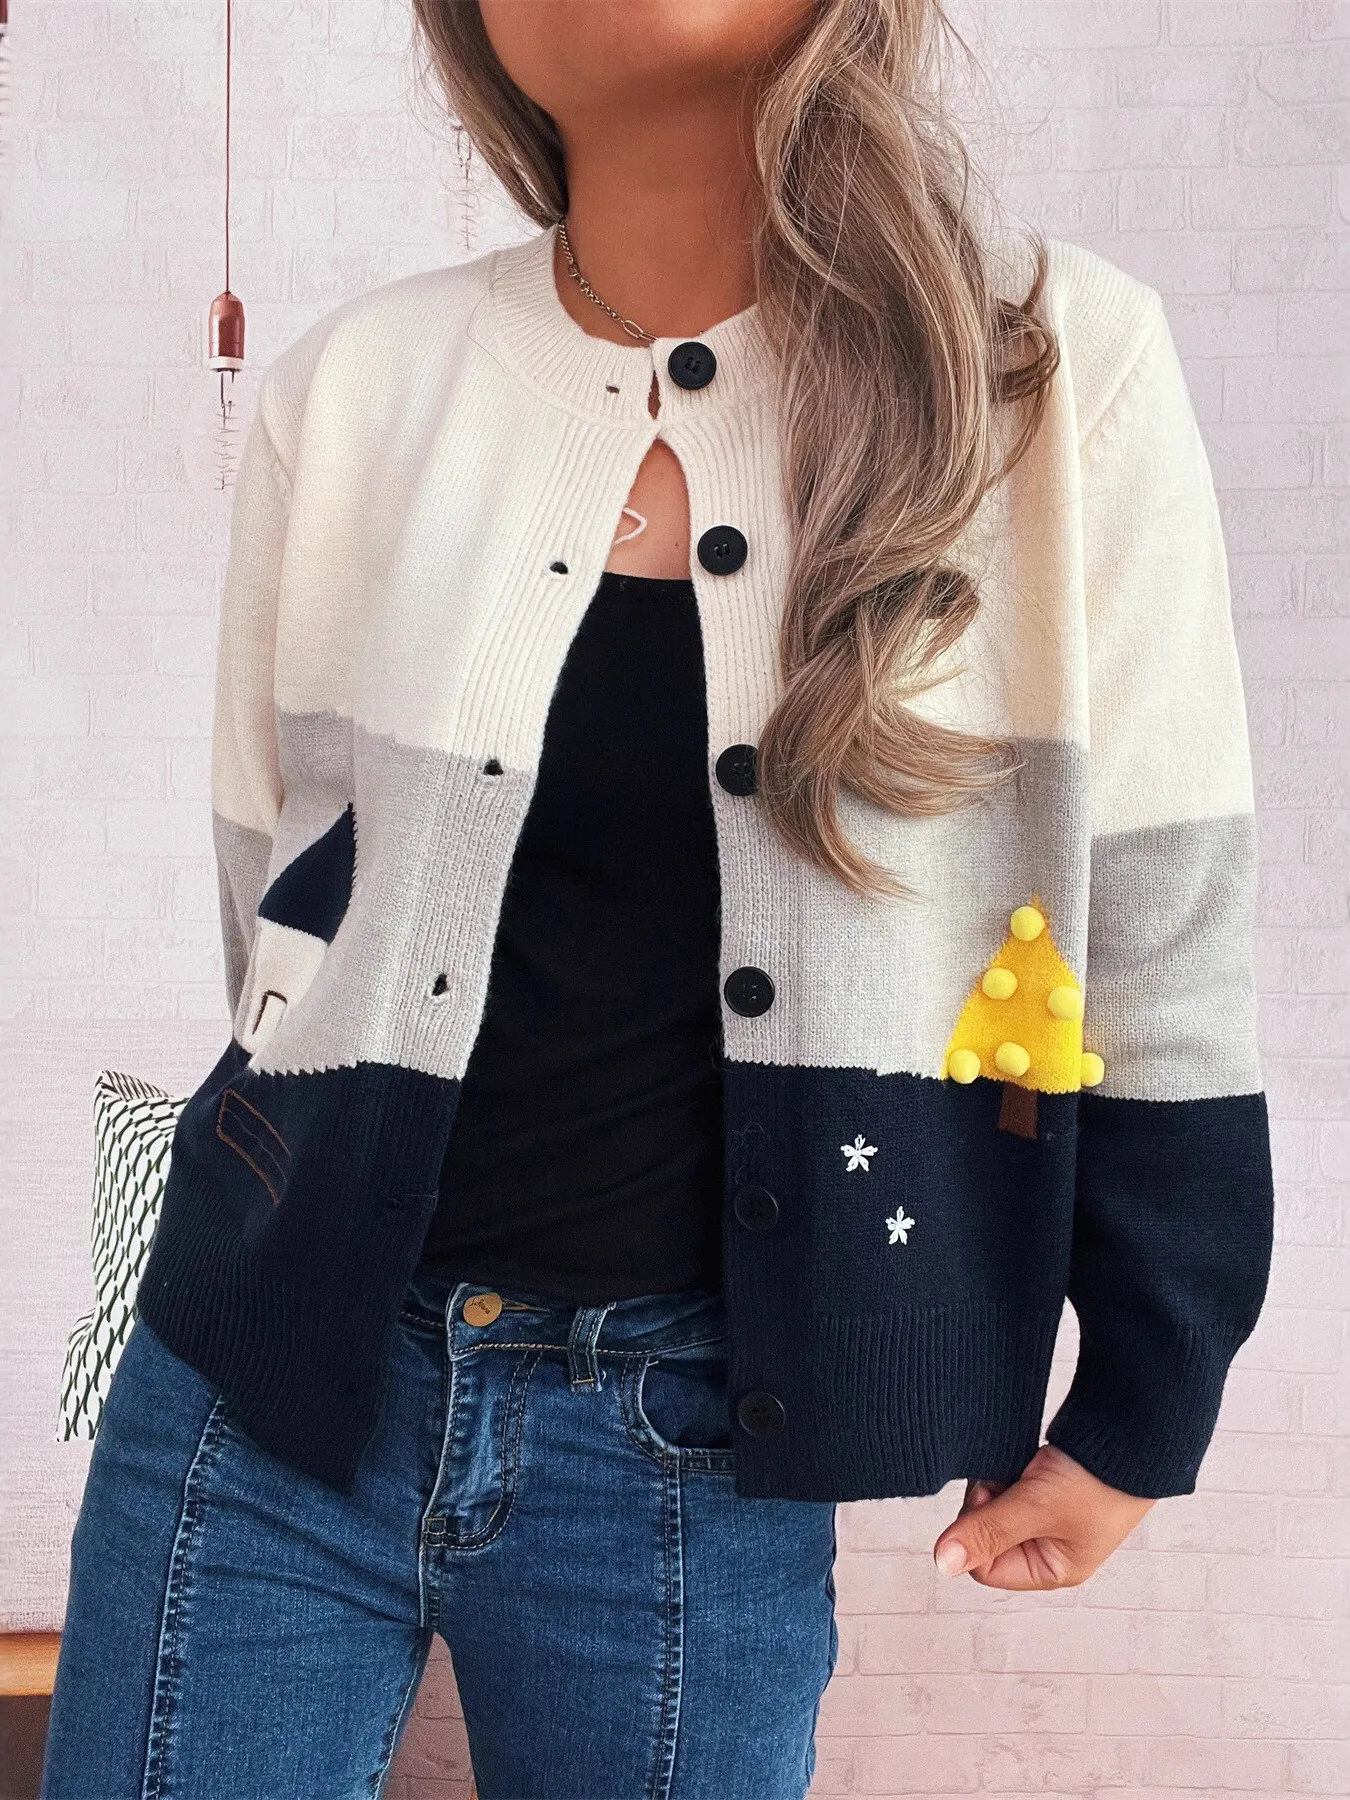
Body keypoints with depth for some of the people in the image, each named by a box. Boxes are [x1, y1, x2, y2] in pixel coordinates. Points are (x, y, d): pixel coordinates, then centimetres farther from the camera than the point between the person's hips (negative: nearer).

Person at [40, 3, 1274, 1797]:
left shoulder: (1059, 365, -7)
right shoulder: (359, 383, -2)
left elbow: (1164, 938, -2)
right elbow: (276, 902, 8)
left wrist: (1142, 1412, 2)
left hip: (698, 1443, -1)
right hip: (279, 1383, 2)